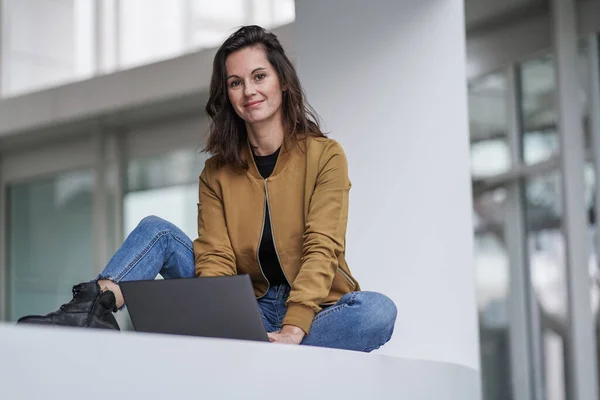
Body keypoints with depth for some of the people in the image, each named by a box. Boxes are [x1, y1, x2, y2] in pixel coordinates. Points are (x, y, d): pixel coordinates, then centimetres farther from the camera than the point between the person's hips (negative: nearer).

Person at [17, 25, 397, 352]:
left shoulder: (324, 156, -5)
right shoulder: (217, 172, 5)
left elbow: (322, 250, -15)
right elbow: (216, 259, -6)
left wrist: (292, 330, -31)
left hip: (314, 314, -3)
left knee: (378, 311, -35)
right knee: (156, 230, -7)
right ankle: (95, 306, -32)